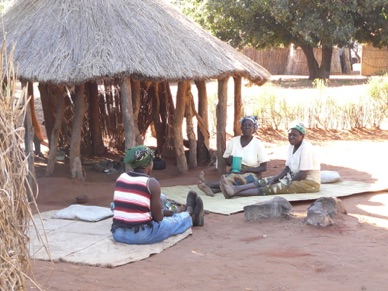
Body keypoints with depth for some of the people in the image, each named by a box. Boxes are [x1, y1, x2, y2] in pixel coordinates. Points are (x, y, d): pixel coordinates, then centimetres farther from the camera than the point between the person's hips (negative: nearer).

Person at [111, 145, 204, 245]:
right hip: (142, 235, -6)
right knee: (176, 221, 23)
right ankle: (190, 215, 54)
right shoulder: (152, 183, -11)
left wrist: (161, 212, 25)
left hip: (118, 234, 6)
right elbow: (158, 218, -5)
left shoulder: (121, 178, 6)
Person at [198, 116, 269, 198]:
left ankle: (209, 184, -55)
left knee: (234, 177, -35)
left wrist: (247, 169, -20)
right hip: (235, 172, 3)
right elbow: (225, 161, 11)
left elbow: (264, 168, -5)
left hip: (251, 174, -3)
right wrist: (230, 161, -15)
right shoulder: (233, 141, 3)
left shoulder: (258, 144, -6)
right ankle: (212, 189, -63)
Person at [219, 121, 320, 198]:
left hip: (308, 182, -9)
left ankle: (235, 193, -33)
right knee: (266, 181, -7)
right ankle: (235, 188, -23)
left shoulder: (306, 148, -20)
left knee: (272, 188, -22)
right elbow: (287, 168, 11)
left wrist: (288, 181, -12)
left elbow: (303, 175, -22)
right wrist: (275, 178, -5)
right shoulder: (292, 146, 9)